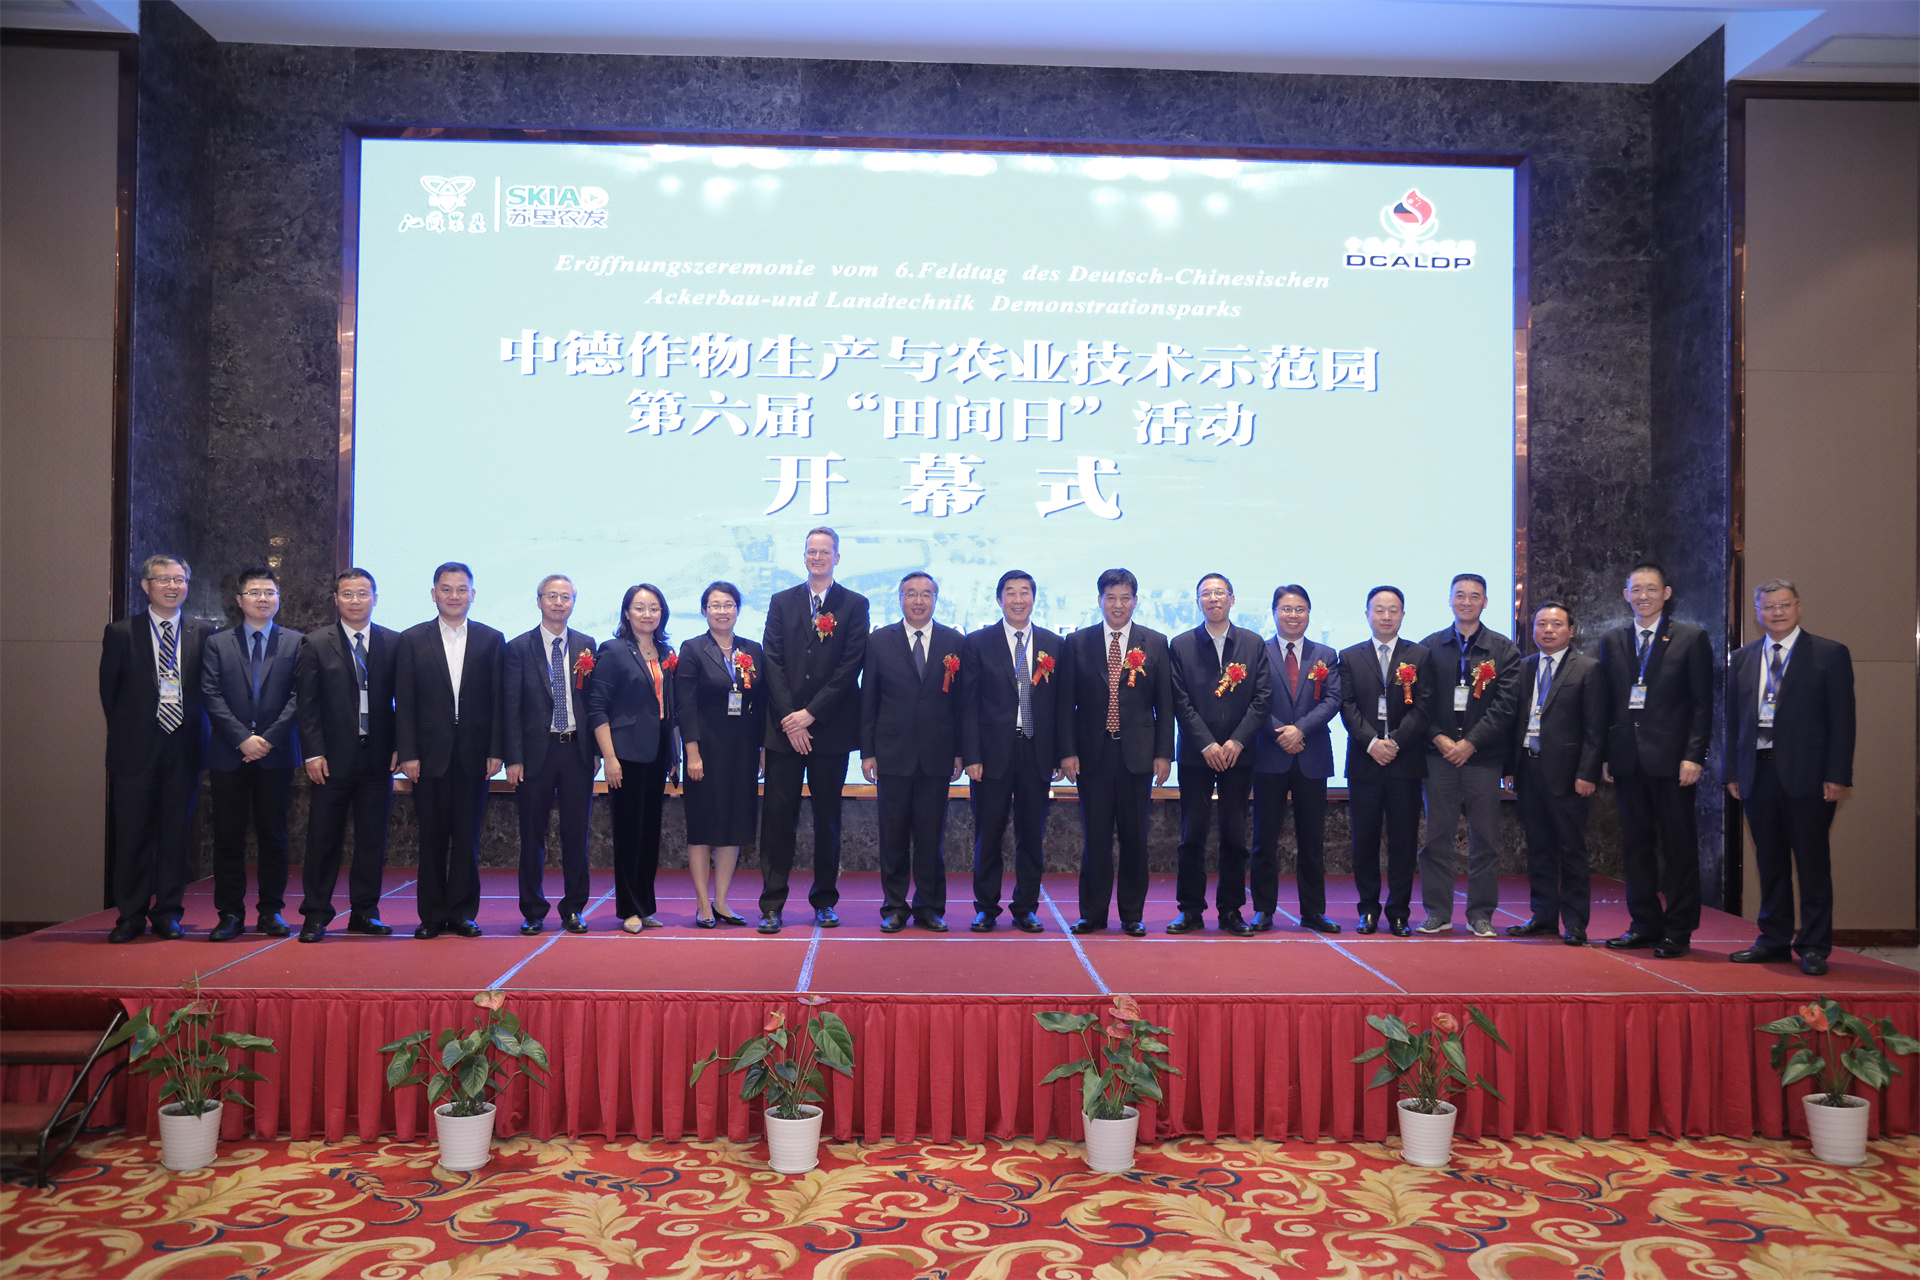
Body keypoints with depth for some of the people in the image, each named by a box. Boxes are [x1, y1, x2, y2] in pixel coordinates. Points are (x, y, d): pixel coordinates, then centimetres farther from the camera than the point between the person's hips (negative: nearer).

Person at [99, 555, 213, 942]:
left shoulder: (203, 632, 6)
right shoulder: (121, 633, 3)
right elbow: (109, 691, 6)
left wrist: (194, 730, 1)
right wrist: (124, 732, 3)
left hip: (184, 746, 1)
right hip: (136, 747, -1)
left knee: (176, 833, 6)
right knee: (132, 834, 3)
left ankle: (168, 912, 16)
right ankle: (130, 916, 13)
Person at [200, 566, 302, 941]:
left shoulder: (295, 643, 7)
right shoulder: (218, 644, 8)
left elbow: (298, 696, 0)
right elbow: (211, 696, 0)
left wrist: (269, 738, -10)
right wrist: (242, 738, -11)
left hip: (277, 755, 0)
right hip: (229, 755, 0)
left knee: (273, 836, 4)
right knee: (228, 837, 3)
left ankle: (271, 911, 13)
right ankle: (230, 914, 11)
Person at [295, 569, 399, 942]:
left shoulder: (393, 643, 5)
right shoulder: (316, 644, 3)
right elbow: (307, 704, 0)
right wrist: (313, 753, -7)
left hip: (378, 757, 1)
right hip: (333, 758, -1)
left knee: (372, 840, 7)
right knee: (324, 839, 3)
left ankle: (365, 912, 18)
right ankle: (316, 915, 12)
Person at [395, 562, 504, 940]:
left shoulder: (491, 639, 6)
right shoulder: (412, 640, 6)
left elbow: (498, 700, 3)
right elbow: (404, 702, 2)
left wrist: (495, 751, -4)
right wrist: (408, 754, -5)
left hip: (474, 753, 0)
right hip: (430, 753, 0)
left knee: (468, 836, 4)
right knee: (432, 836, 5)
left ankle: (462, 912, 14)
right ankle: (432, 915, 14)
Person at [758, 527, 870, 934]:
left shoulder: (854, 605, 5)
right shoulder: (781, 602, 10)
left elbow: (850, 667, -4)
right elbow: (773, 663, 3)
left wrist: (811, 713, -11)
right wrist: (788, 720, -8)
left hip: (830, 728, -1)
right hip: (784, 728, 1)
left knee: (828, 818, 7)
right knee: (778, 817, 0)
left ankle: (825, 901, 18)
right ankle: (772, 904, 6)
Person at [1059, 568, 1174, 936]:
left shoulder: (1155, 643, 6)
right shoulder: (1076, 643, 5)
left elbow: (1164, 703, 5)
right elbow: (1066, 703, 3)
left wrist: (1164, 753, -1)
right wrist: (1067, 751, -4)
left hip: (1137, 754, 0)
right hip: (1093, 754, 0)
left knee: (1134, 837, 6)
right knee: (1095, 837, 4)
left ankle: (1132, 915, 16)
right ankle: (1093, 914, 14)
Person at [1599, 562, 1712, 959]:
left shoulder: (1691, 639, 1)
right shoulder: (1612, 641, 12)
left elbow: (1702, 704, -2)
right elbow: (1606, 702, 11)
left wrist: (1693, 756, -10)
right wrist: (1605, 755, 5)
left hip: (1671, 759, -4)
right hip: (1627, 759, 4)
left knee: (1678, 845, 2)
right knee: (1635, 844, 9)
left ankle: (1678, 931, 10)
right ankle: (1645, 924, 19)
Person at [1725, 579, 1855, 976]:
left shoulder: (1830, 654, 0)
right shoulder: (1743, 658, 12)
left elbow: (1842, 720, -4)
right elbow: (1733, 720, 13)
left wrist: (1837, 776, -10)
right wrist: (1733, 772, 7)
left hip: (1807, 775, -4)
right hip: (1758, 775, 4)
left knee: (1812, 864, 2)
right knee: (1770, 863, 11)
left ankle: (1813, 947, 10)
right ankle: (1774, 939, 21)